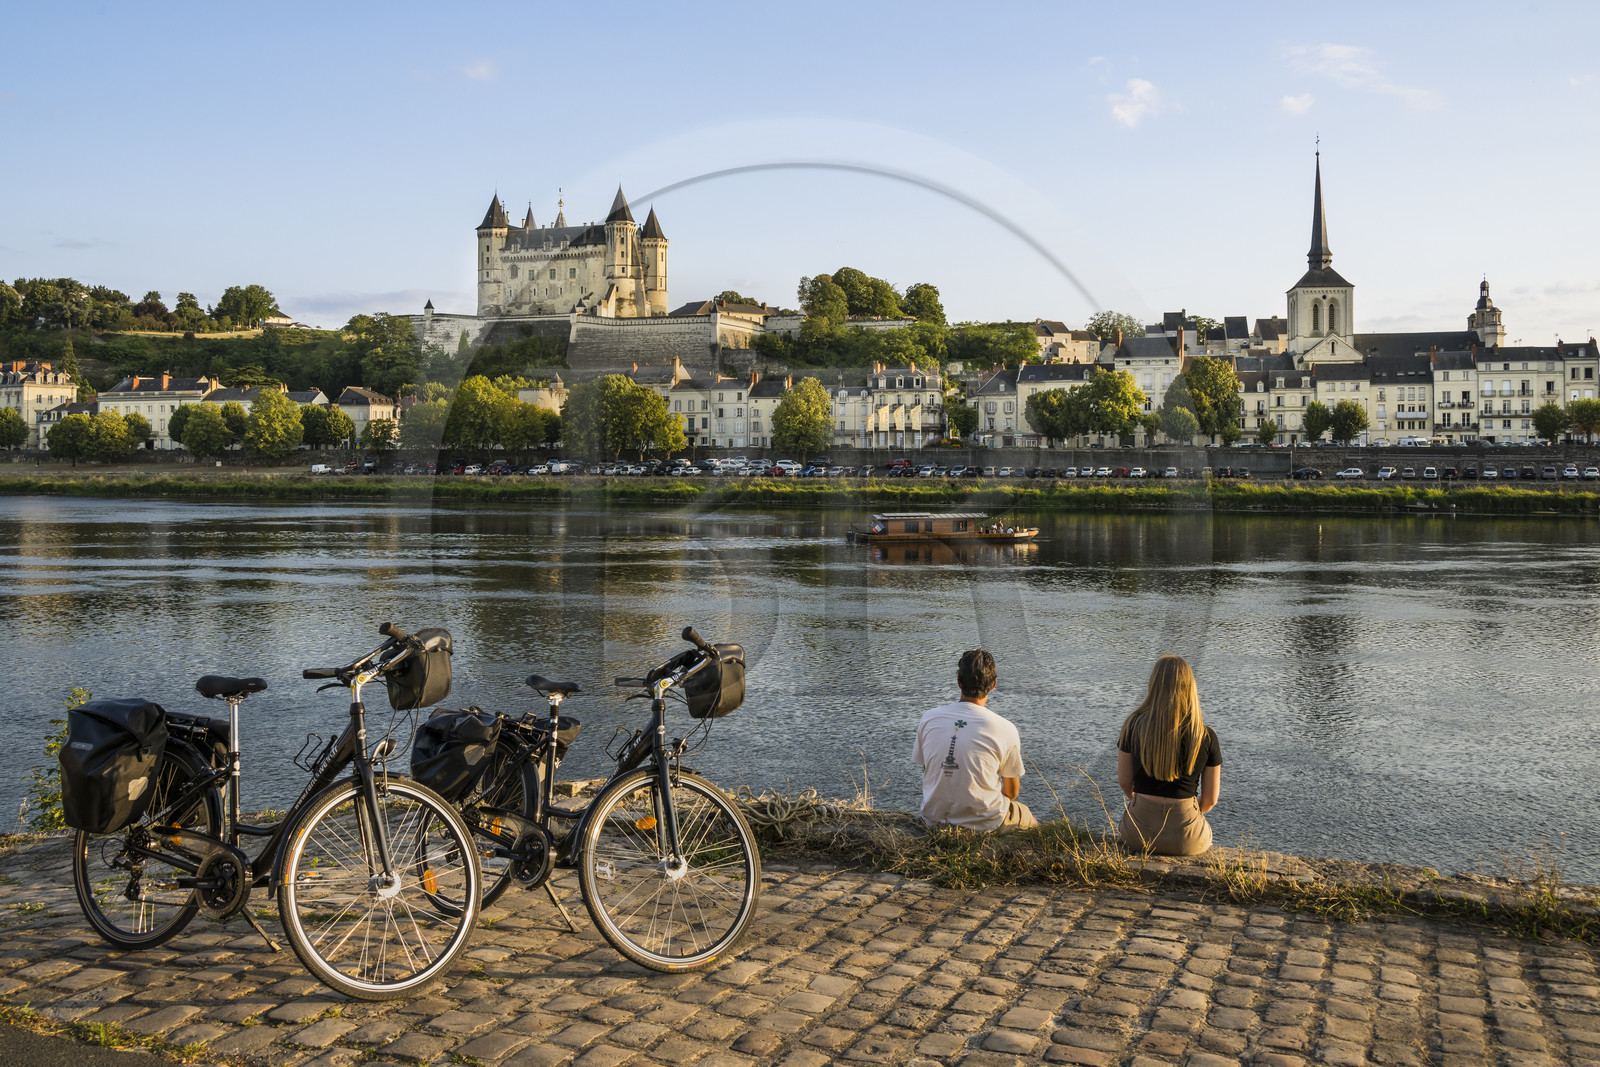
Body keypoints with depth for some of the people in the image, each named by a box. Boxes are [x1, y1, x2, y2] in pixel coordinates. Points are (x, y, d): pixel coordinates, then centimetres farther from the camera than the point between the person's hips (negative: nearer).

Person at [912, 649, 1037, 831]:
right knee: (1030, 820, 28)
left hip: (935, 820, 4)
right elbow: (1011, 791, -2)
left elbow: (924, 766, 7)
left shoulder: (929, 718, -8)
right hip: (984, 823, -3)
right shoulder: (1005, 729, -15)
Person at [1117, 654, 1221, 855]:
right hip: (1185, 841, 0)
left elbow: (1124, 781, 0)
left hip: (1138, 834, 1)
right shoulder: (1206, 737, -10)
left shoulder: (1134, 726, -10)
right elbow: (1210, 799, -2)